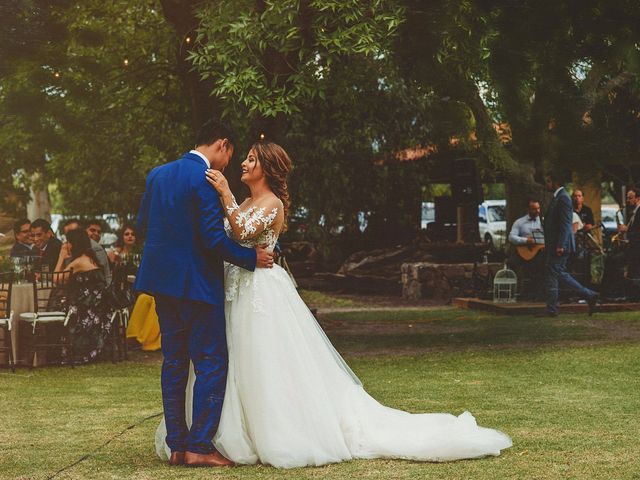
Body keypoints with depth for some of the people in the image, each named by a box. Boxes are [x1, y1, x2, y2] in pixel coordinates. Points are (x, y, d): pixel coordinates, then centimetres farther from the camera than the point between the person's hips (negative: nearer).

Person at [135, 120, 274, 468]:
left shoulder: (157, 175, 9)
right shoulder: (205, 180, -14)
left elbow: (142, 226, 13)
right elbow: (213, 238, -18)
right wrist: (250, 258, -7)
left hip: (161, 279, 8)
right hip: (196, 282, -8)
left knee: (174, 361, 12)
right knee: (211, 363, -1)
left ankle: (177, 446, 13)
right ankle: (199, 446, -4)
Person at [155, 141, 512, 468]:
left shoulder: (272, 203, -11)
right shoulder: (246, 204, 17)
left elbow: (243, 233, -26)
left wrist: (225, 193, -25)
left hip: (264, 295, -9)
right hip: (239, 294, 9)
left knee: (271, 371, -7)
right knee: (239, 371, 10)